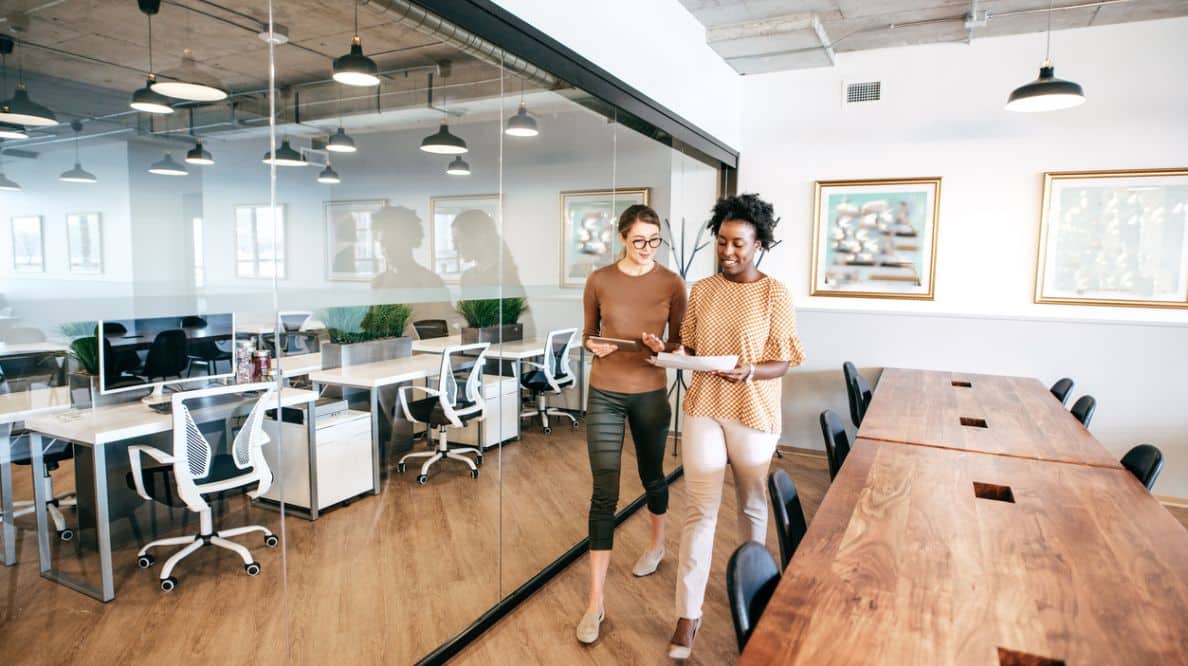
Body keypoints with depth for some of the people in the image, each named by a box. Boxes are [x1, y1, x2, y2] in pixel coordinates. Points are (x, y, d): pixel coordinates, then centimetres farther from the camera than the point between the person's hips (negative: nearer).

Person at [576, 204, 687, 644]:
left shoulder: (672, 283, -3)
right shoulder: (599, 281, -4)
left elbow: (680, 343, 3)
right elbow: (588, 334, 7)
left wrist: (662, 348, -19)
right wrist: (593, 346, -15)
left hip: (651, 393, 1)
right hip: (605, 394, 0)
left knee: (652, 475, 20)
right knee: (604, 493, -2)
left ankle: (657, 544, 51)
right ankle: (596, 601, 6)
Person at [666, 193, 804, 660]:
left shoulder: (774, 293, -8)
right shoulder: (701, 290, 3)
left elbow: (783, 362, -8)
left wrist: (749, 371, -27)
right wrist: (679, 355, -12)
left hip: (754, 415, -2)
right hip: (703, 411, 2)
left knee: (752, 506, 17)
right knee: (700, 511, 3)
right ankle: (688, 614, 13)